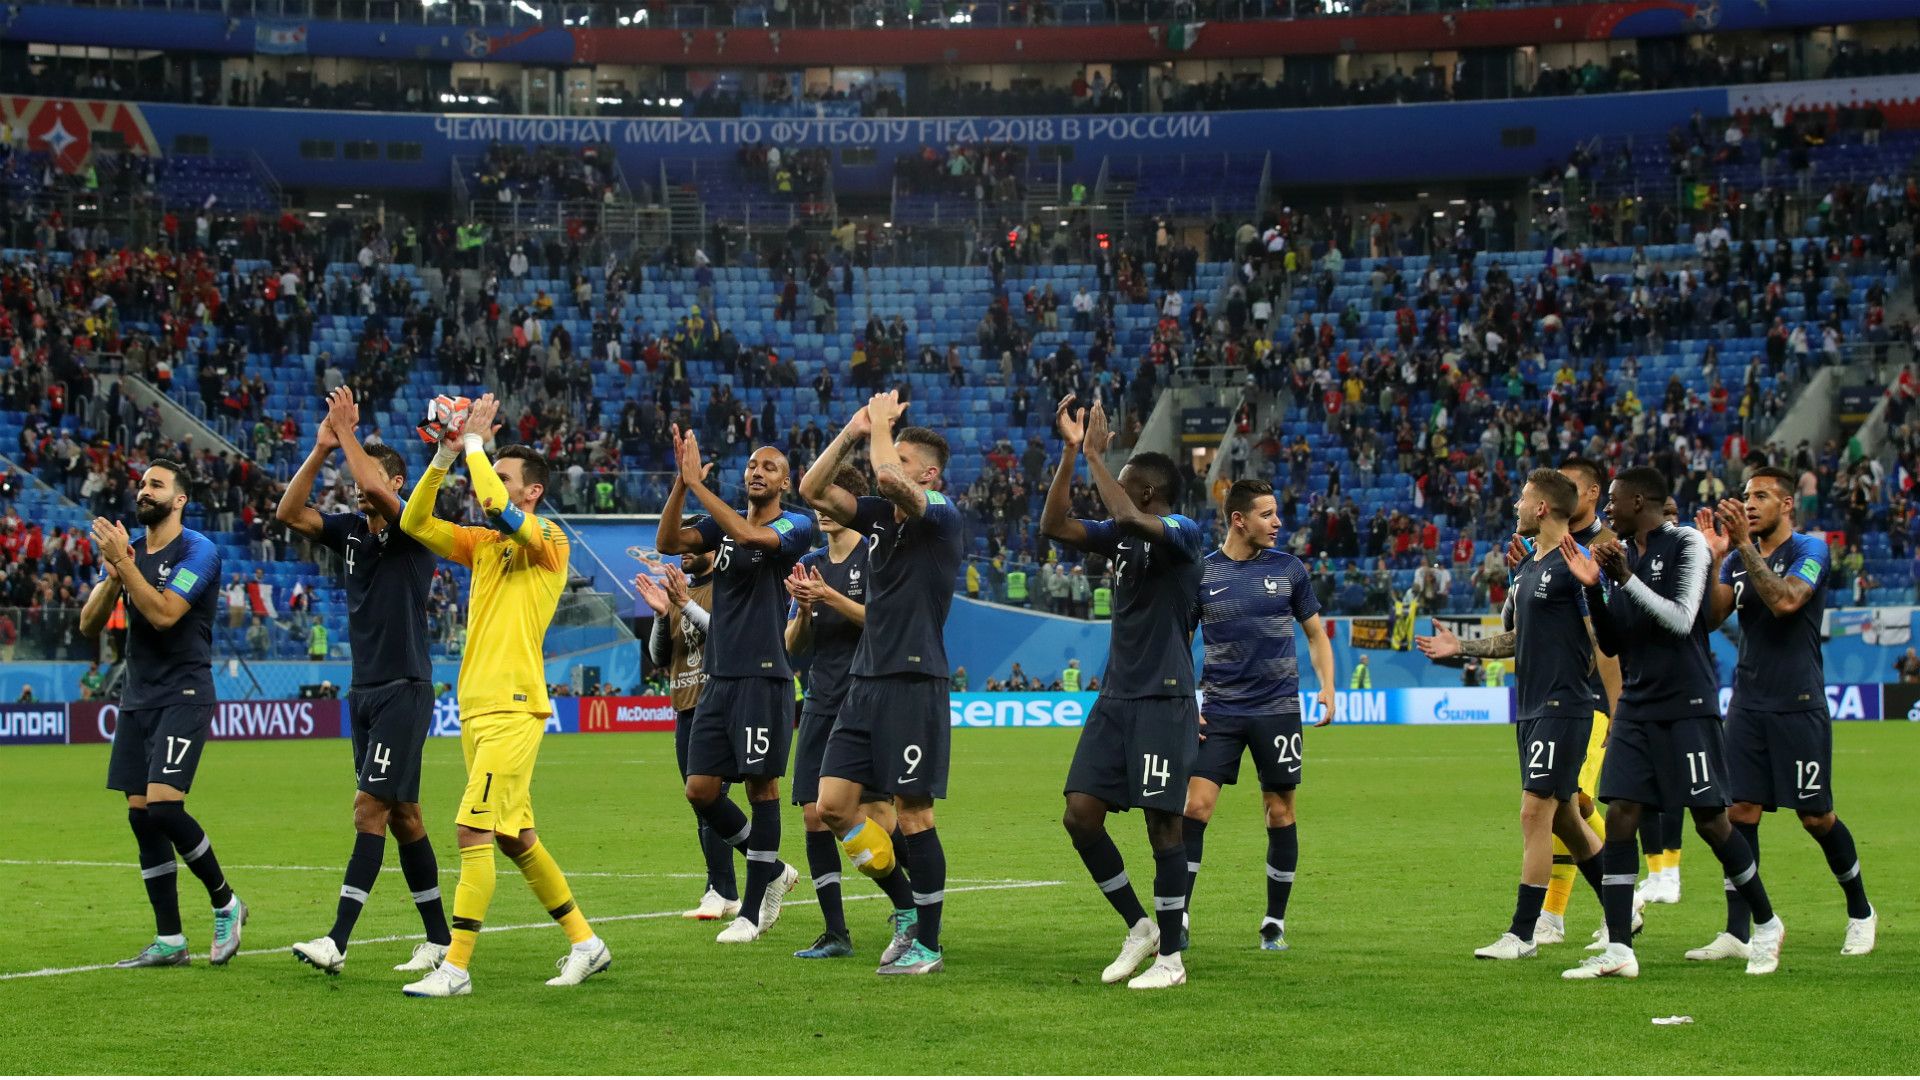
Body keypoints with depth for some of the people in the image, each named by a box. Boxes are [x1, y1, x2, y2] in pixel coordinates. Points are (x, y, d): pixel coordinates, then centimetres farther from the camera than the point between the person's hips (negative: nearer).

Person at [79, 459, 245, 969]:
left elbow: (164, 613, -20)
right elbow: (88, 625, 8)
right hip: (137, 697, 7)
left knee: (162, 805, -19)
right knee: (141, 816, 3)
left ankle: (226, 903, 1)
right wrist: (112, 576, -9)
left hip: (183, 694, -7)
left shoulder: (198, 551, -8)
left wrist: (123, 562, -20)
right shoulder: (127, 549, 12)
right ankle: (169, 941, 9)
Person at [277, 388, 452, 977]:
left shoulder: (413, 529, -8)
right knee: (401, 815, 9)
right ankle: (439, 937, 16)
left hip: (405, 689, -8)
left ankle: (337, 941, -18)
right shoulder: (350, 530, 11)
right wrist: (320, 450, -7)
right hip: (365, 690, 8)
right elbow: (289, 513, 1)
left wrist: (348, 433, -17)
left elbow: (376, 488, -27)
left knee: (371, 807, -13)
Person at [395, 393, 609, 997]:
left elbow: (500, 506, -24)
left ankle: (455, 968, -12)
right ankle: (585, 943, 24)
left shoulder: (548, 540, -6)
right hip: (477, 708, 9)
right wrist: (446, 456, 0)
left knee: (474, 831, -13)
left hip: (512, 709, -9)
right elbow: (414, 522, 9)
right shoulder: (482, 543, 16)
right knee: (515, 838, 13)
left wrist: (475, 443, -10)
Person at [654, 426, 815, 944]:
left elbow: (748, 535, -22)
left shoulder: (794, 526, -3)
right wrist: (681, 482, -14)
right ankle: (773, 870, 23)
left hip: (764, 677, -6)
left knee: (761, 786, -3)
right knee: (700, 789, 3)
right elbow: (668, 542, -2)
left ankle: (752, 911, 4)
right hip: (718, 678, 6)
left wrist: (697, 483, -20)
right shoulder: (721, 525, 14)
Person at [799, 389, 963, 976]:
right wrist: (853, 432, 1)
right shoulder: (880, 513, 13)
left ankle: (928, 944, 7)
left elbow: (889, 478, -26)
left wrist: (882, 423, -9)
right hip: (866, 680, 8)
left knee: (913, 813, -3)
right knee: (833, 804, 2)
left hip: (915, 681, -8)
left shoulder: (942, 515, -9)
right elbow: (813, 489, 8)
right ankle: (906, 908, 19)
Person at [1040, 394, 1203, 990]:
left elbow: (1128, 517, -29)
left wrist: (1095, 454, -20)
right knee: (1080, 813, 1)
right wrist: (1072, 450, 0)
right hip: (1115, 695, 8)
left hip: (1163, 700, -8)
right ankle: (1139, 925, 16)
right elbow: (1055, 525, 7)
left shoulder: (1183, 533, -10)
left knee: (1163, 822, -4)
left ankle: (1170, 956, 5)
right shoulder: (1120, 535, 13)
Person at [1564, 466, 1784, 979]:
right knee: (1619, 815, -4)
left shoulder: (1687, 544, -7)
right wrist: (1593, 589, 0)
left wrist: (1627, 578, -21)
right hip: (1637, 704, 6)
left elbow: (1681, 620, -18)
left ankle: (1766, 924, 18)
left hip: (1687, 705, -6)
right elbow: (1611, 644, 13)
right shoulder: (1622, 553, 12)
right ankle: (1618, 950, -4)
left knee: (1711, 820, -2)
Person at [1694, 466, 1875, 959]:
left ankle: (1861, 912, 22)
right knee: (1740, 812, -3)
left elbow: (1785, 601, -23)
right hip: (1747, 704, 5)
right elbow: (1710, 618, 1)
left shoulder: (1809, 551, -6)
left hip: (1798, 706, -5)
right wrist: (1714, 558, -11)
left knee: (1815, 816, 1)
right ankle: (1737, 933, -2)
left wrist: (1744, 545, -24)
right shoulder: (1738, 557, 12)